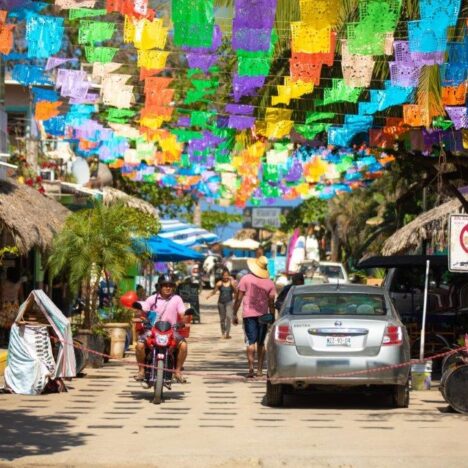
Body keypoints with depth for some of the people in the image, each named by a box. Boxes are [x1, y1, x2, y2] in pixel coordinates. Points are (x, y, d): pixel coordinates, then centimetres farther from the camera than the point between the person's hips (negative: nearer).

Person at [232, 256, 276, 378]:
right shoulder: (270, 283, 2)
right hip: (263, 316, 2)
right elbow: (271, 303, 1)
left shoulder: (246, 279, -4)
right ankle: (259, 369, 12)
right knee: (261, 343, 11)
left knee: (250, 342, -7)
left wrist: (234, 314, 2)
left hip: (249, 315, -2)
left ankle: (251, 368, -20)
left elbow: (239, 298, -5)